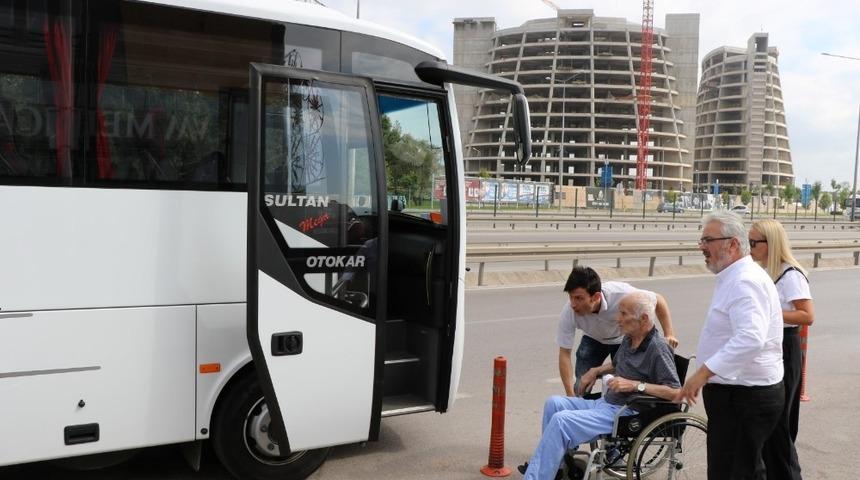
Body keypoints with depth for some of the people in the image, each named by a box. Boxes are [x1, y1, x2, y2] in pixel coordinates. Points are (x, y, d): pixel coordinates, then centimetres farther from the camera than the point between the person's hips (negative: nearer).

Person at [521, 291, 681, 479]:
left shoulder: (658, 348, -17)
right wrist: (597, 370, 16)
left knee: (561, 420, -22)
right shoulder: (629, 339, 10)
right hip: (605, 402, 10)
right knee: (554, 403, 3)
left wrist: (635, 385, -27)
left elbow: (675, 392, -25)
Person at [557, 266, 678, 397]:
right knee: (581, 385, -9)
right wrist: (570, 396, -29)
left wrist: (668, 334, -26)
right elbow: (564, 353, -25)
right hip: (593, 340, 1)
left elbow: (658, 300, -21)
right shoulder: (569, 312, -33)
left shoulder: (620, 293, -39)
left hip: (625, 339, -1)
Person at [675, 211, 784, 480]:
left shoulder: (745, 281, -20)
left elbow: (750, 338, -34)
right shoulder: (736, 278, 14)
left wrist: (704, 371, -36)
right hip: (745, 392, 11)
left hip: (744, 397, -11)